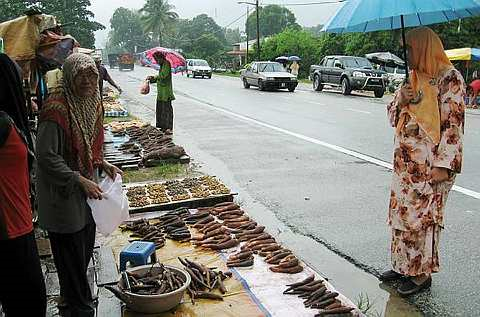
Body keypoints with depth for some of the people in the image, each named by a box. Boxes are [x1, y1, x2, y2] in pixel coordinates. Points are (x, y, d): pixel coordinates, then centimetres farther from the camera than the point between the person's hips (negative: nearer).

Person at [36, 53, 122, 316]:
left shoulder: (92, 103, 2)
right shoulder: (56, 109, -24)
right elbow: (46, 156, -25)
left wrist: (102, 164, 0)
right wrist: (80, 181, -26)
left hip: (87, 192, 8)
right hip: (63, 194, -8)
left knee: (85, 249, 22)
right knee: (72, 254, 6)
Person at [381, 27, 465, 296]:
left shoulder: (449, 78, -9)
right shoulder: (413, 77, 14)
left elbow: (453, 124, -14)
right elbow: (394, 118, 17)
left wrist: (443, 165, -20)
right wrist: (400, 99, -5)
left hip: (430, 163, -7)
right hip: (405, 161, 8)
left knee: (423, 216, 0)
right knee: (401, 212, 12)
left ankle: (422, 273, 15)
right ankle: (403, 265, 26)